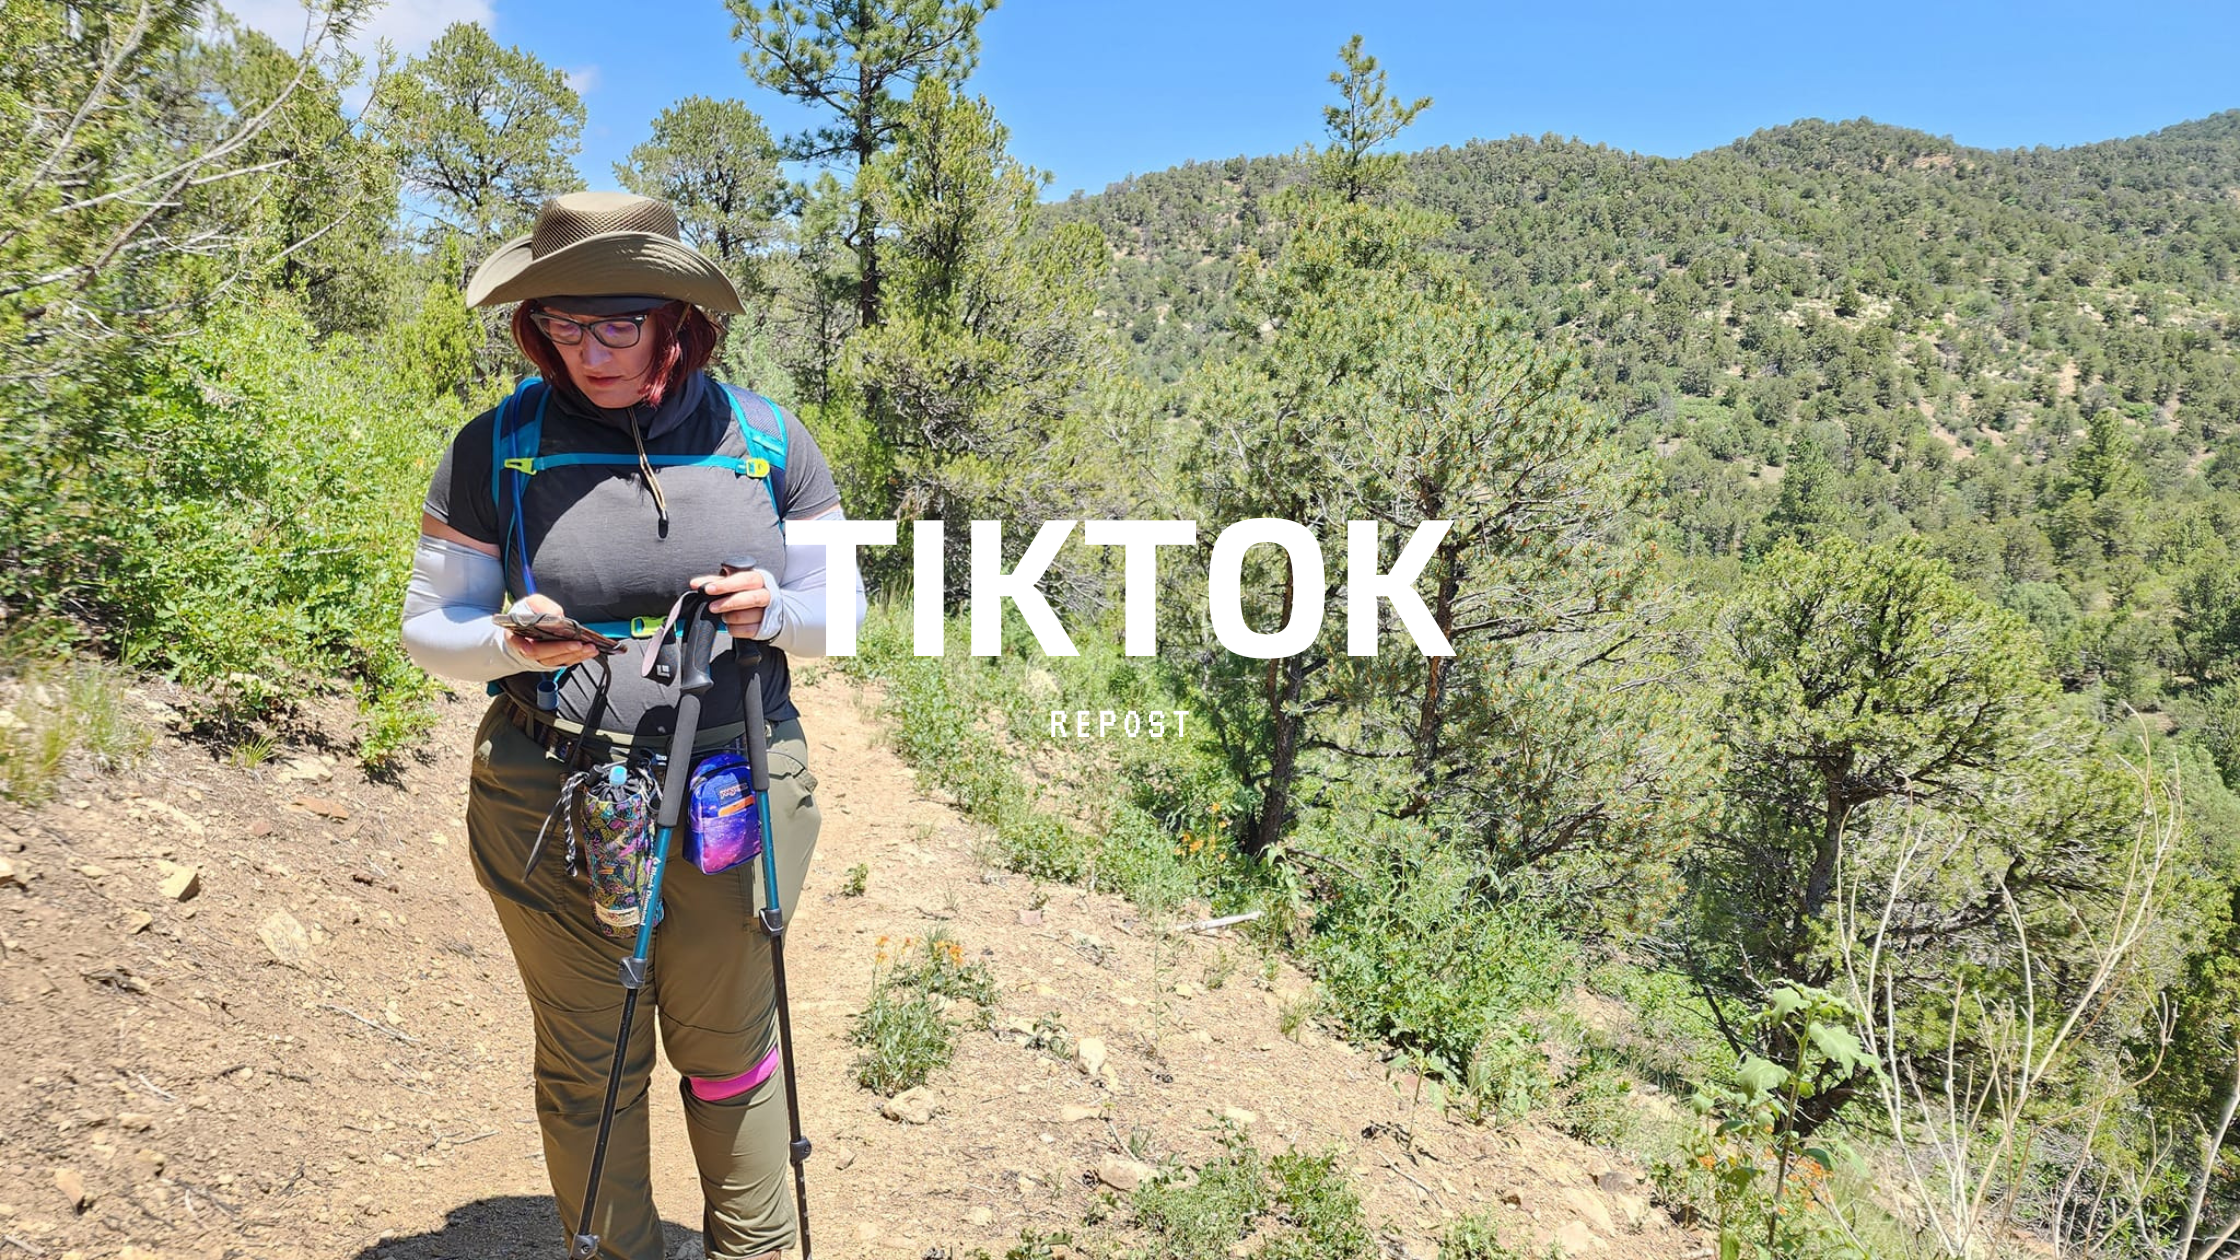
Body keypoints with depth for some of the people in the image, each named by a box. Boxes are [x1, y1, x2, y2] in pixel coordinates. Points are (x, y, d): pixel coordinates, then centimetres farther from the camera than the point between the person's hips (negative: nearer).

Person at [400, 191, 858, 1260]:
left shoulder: (763, 438, 0)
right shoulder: (497, 447, -2)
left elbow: (840, 605, 6)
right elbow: (428, 626, 3)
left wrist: (771, 611, -17)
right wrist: (510, 643, -19)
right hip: (550, 800, 0)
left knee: (730, 1051, 14)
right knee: (589, 1064, 13)